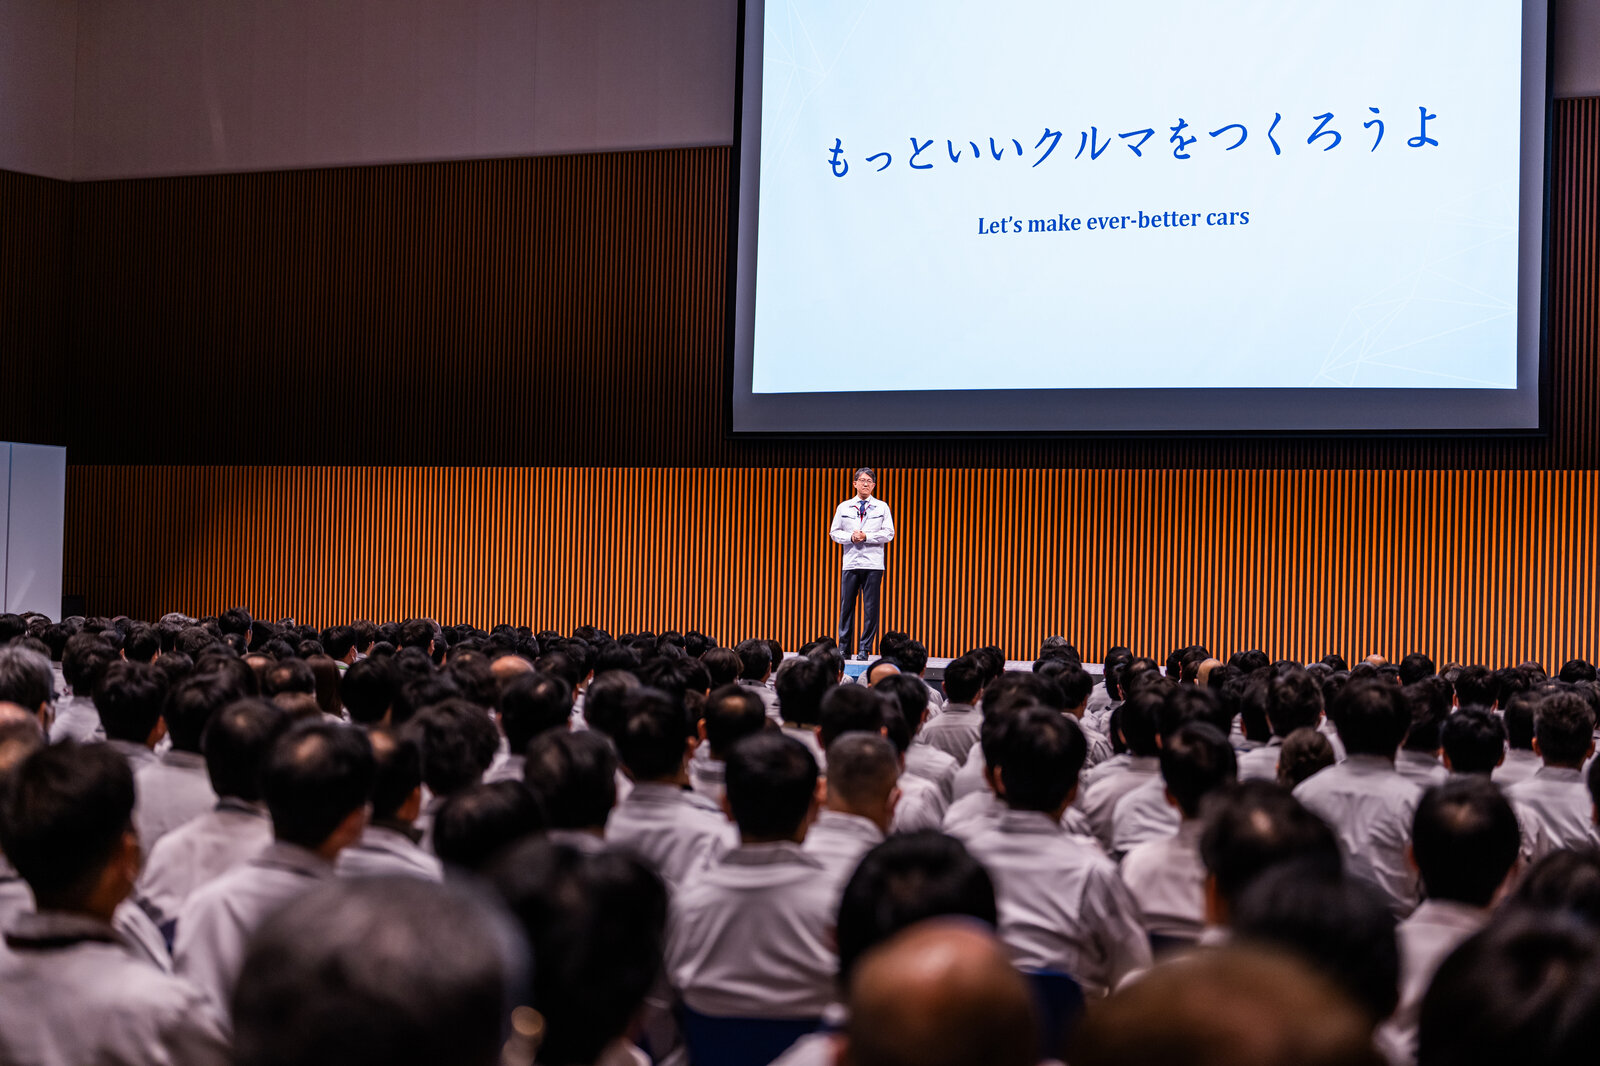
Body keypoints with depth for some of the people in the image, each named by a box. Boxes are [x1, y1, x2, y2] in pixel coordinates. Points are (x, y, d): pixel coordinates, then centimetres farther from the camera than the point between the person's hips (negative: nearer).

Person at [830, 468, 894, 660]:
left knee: (871, 607, -3)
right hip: (850, 563, 1)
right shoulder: (843, 507, 12)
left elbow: (888, 534, 1)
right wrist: (851, 537, -8)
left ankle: (865, 649, 2)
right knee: (846, 605, -1)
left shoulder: (882, 507, 8)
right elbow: (834, 532, 10)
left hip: (873, 564, -1)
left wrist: (866, 536, -11)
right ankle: (844, 648, 7)